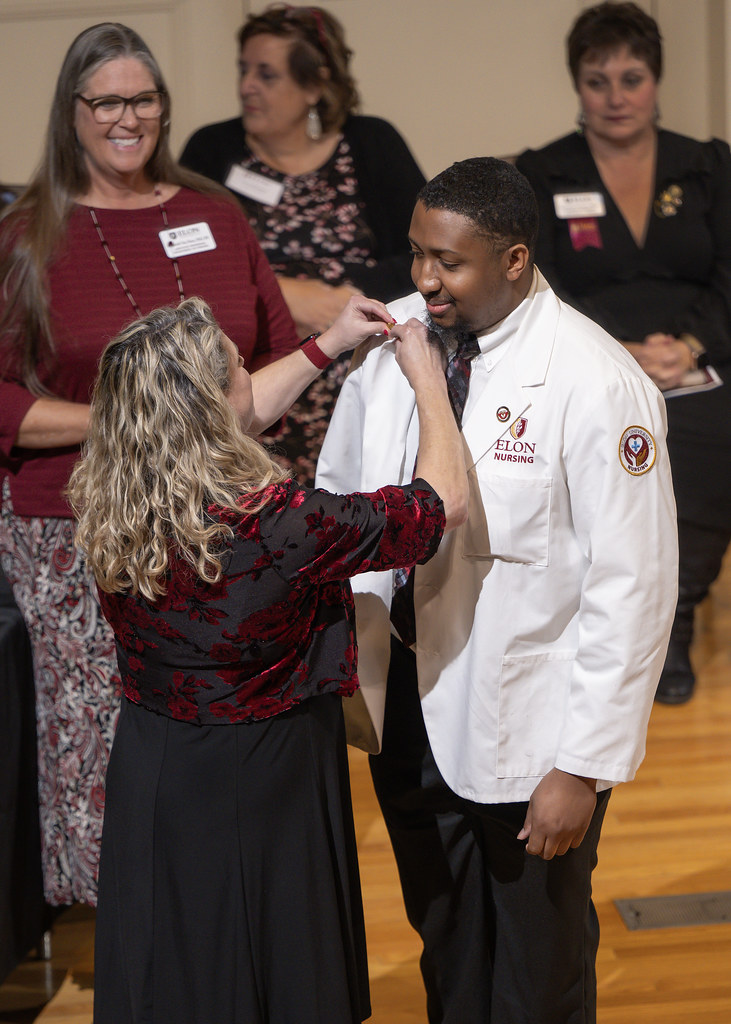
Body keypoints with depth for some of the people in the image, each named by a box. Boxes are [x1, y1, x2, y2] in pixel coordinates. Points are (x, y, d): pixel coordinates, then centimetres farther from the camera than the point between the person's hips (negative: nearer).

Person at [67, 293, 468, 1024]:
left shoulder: (108, 504, -12)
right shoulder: (275, 526, -32)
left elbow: (237, 415, 9)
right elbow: (443, 504, -19)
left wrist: (325, 346, 15)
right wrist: (428, 381, -4)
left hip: (150, 769, 6)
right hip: (259, 783, -6)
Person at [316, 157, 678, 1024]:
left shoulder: (597, 386, -21)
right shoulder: (392, 339, -4)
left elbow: (631, 592, -19)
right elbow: (339, 494, 9)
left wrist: (584, 767, -18)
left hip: (527, 728, -5)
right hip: (406, 709, 5)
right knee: (445, 947, 24)